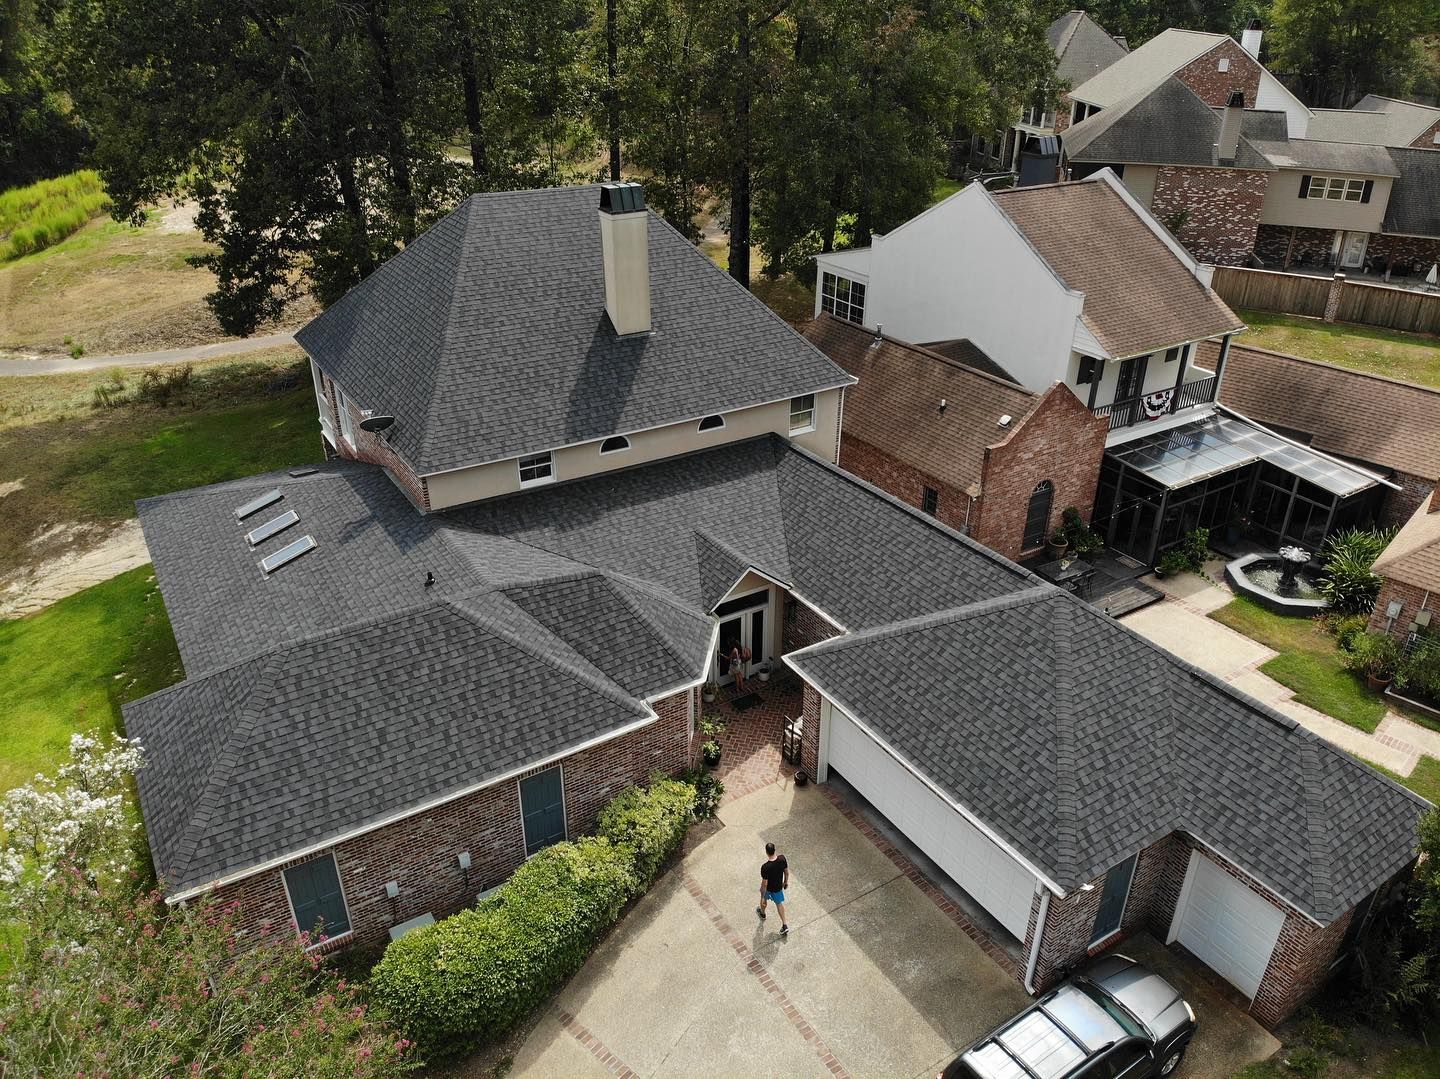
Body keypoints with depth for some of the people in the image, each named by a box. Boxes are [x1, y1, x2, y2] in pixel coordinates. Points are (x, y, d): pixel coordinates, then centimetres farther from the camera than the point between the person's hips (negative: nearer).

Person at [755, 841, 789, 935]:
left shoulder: (765, 867, -38)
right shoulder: (782, 858, -25)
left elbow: (764, 883, -27)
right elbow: (787, 872, -7)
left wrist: (762, 897, -12)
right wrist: (786, 881, 13)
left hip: (769, 888, -3)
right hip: (779, 887, 3)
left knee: (764, 899, 30)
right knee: (779, 904, 27)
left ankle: (762, 913, 59)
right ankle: (784, 926, 27)